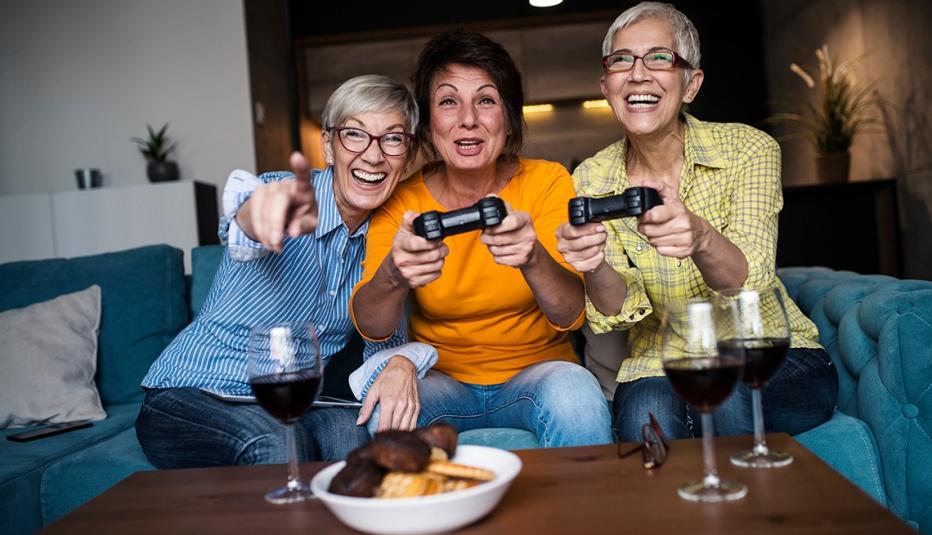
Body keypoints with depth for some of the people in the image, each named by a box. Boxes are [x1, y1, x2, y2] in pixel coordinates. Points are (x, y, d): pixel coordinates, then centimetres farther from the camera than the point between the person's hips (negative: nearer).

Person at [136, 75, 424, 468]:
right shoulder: (278, 194, -15)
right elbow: (246, 224, -40)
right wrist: (267, 207, -66)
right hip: (191, 395, -3)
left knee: (350, 433, -29)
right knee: (279, 444, -34)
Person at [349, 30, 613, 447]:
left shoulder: (547, 182, -8)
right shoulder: (402, 200, -6)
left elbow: (570, 316, -18)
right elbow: (372, 327, -17)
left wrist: (532, 257, -40)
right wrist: (393, 275, -40)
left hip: (535, 372, 0)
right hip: (440, 379, 0)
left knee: (574, 395, -32)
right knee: (387, 412, -31)